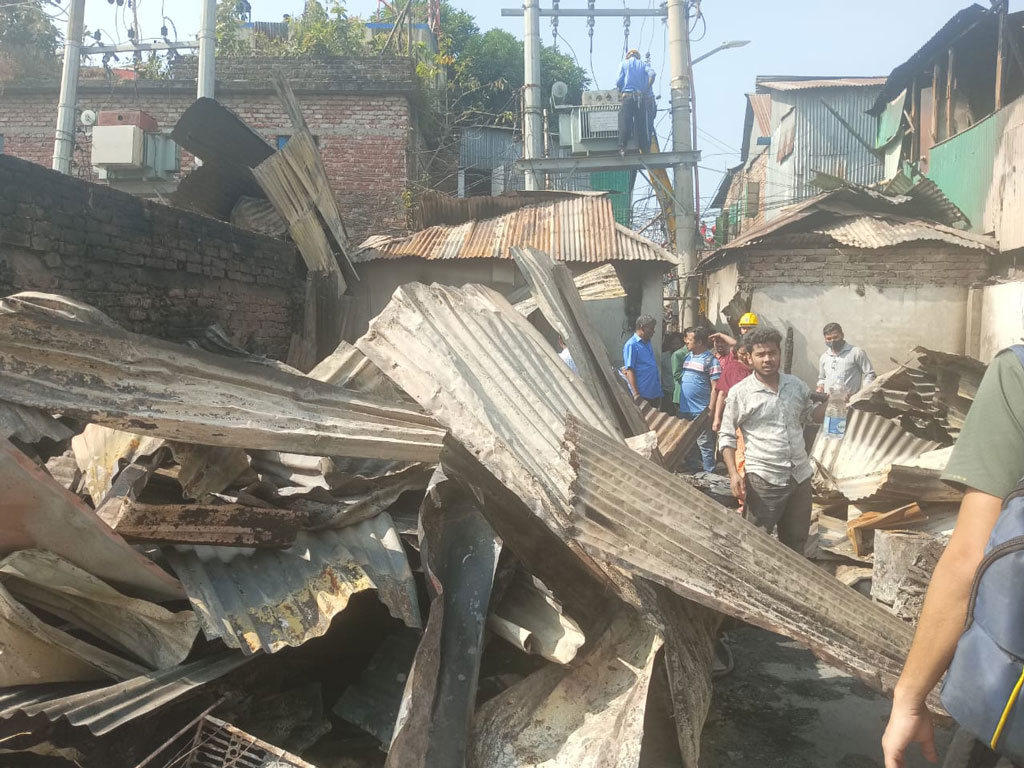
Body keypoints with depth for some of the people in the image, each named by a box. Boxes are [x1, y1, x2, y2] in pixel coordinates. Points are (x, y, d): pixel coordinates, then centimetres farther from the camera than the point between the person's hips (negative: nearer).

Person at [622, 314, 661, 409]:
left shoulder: (647, 343, 14)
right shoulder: (631, 345, -11)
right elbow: (629, 370, -15)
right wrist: (635, 393, -21)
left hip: (655, 393, 8)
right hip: (643, 395, -8)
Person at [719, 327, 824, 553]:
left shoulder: (796, 385, 6)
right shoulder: (739, 393, -8)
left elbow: (809, 415, 22)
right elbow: (727, 437, -3)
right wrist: (733, 473, -13)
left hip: (800, 476, 5)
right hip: (763, 480, -5)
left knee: (796, 540, 18)